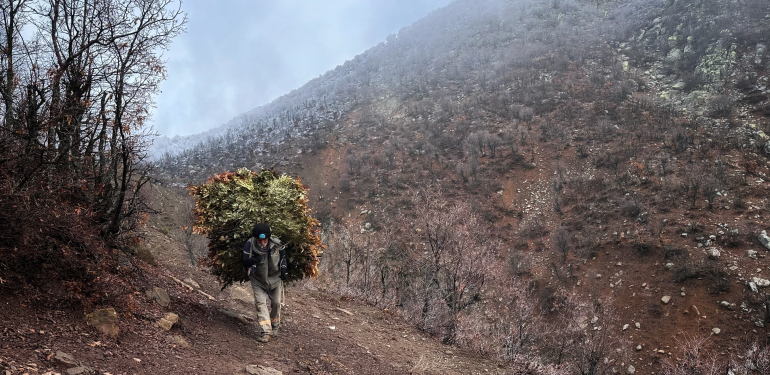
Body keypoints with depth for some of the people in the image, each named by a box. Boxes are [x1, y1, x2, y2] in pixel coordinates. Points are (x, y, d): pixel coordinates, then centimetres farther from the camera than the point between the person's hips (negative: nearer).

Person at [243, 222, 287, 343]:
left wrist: (283, 270, 0)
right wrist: (253, 260, -46)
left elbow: (283, 257, 0)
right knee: (260, 303, -13)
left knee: (276, 303, 9)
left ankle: (275, 327, 33)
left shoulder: (276, 244, -21)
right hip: (258, 280, -1)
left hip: (275, 278, 1)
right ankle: (265, 332, -12)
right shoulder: (249, 246, -27)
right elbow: (245, 263, -26)